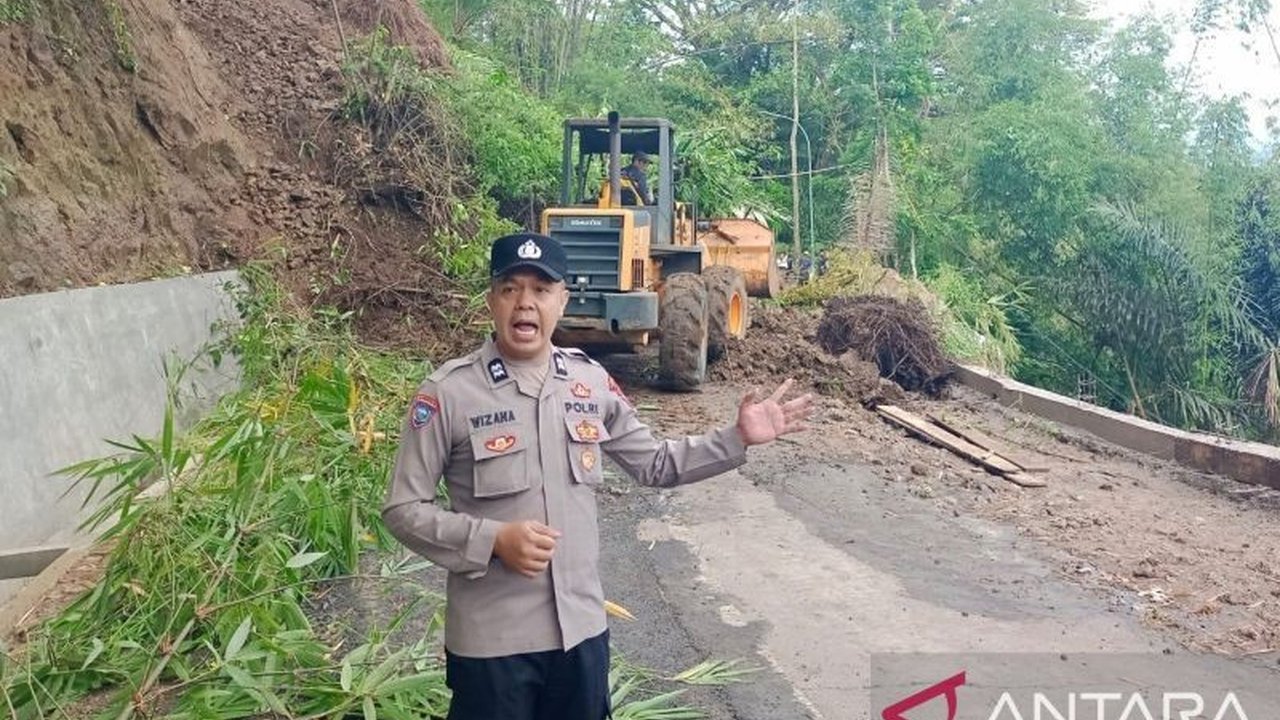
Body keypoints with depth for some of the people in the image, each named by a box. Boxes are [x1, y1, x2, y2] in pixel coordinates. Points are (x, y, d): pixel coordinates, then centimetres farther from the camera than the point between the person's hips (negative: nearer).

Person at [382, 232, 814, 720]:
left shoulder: (592, 382, 1)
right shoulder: (448, 393, -12)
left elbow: (656, 465, 12)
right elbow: (403, 511, -9)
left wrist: (738, 438, 3)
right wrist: (493, 539, -22)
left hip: (581, 627, 4)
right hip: (491, 641, -4)